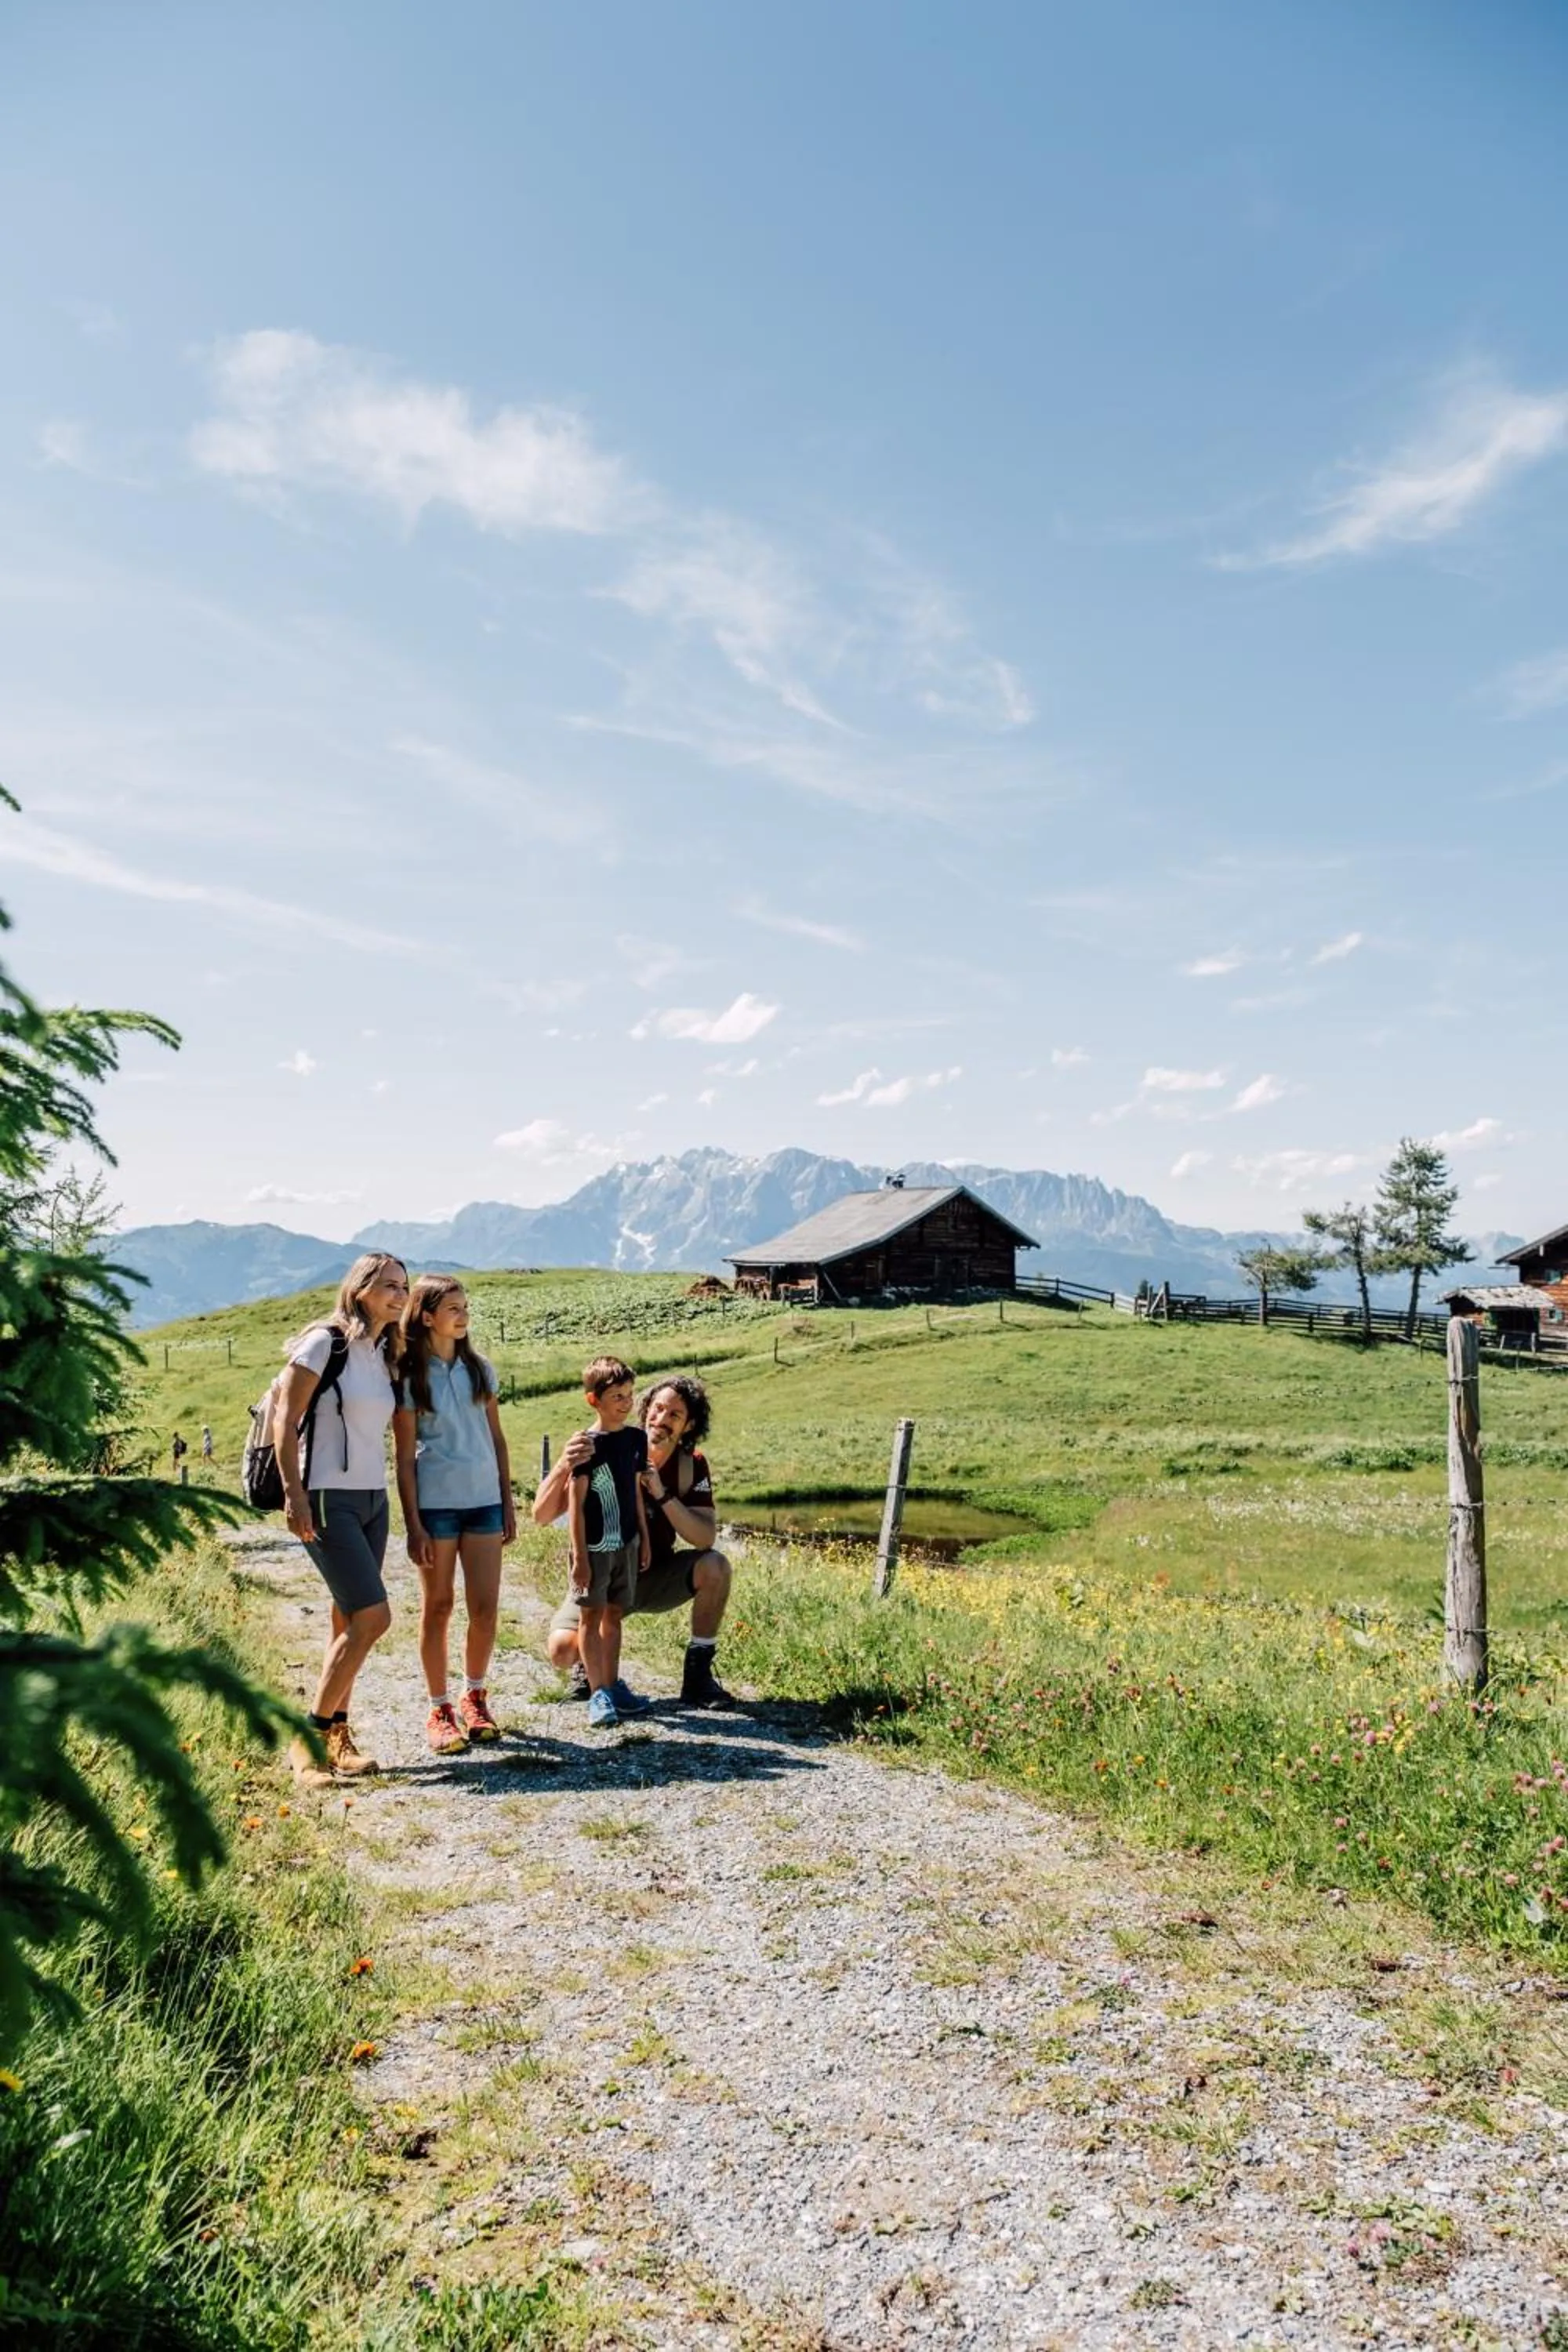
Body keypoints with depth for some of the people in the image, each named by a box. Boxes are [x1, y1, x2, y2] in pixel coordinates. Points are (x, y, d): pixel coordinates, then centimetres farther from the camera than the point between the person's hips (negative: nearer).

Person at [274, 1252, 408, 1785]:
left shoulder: (384, 1355, 13)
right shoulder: (326, 1342, -9)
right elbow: (285, 1420, -12)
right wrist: (293, 1493, -18)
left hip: (373, 1500, 8)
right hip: (328, 1500, -8)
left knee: (350, 1622, 10)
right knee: (372, 1617, -13)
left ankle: (337, 1734, 19)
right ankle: (310, 1735, -1)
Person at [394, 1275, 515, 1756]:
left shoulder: (480, 1369, 9)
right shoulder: (410, 1376, -4)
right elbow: (405, 1457, -5)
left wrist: (508, 1504, 10)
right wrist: (413, 1526, -9)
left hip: (484, 1500, 4)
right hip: (435, 1503, -3)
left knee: (485, 1607, 2)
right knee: (437, 1607, 5)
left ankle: (475, 1699, 21)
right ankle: (439, 1710, 17)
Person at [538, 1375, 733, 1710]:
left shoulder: (692, 1465, -10)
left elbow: (705, 1538, -21)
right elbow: (542, 1515, -25)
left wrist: (662, 1494, -33)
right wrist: (563, 1466, -44)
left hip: (656, 1577, 2)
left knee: (715, 1567, -25)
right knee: (560, 1651, -26)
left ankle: (698, 1673, -8)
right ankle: (587, 1663, 13)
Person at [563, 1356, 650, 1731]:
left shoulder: (636, 1439, 4)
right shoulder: (587, 1446, -13)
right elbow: (575, 1503, -13)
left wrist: (645, 1539, 14)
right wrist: (579, 1554, -14)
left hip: (626, 1544, 6)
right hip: (594, 1546, -5)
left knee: (614, 1615, 13)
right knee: (591, 1616, 1)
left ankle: (612, 1684, 22)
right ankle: (598, 1693, 3)